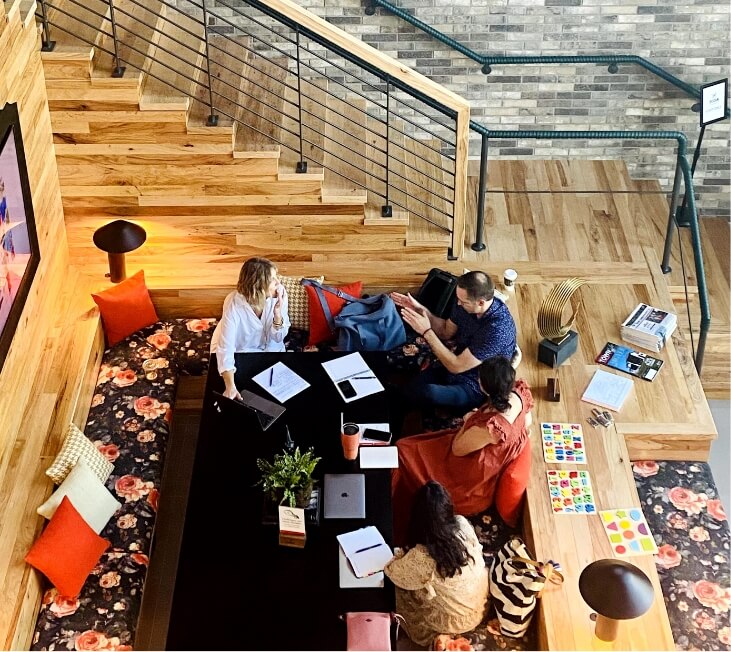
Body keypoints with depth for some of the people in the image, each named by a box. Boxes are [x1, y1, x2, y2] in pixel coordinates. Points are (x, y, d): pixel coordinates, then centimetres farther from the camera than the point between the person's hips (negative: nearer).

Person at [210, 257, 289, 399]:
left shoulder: (279, 294, -23)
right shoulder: (234, 303, -34)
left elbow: (278, 338, -16)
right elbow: (226, 347, -40)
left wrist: (277, 312, -37)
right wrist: (230, 387, -51)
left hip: (267, 350, 3)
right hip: (237, 352, -3)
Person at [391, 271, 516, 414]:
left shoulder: (498, 329, -33)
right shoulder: (466, 304, -10)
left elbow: (456, 366, -27)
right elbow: (446, 332, 10)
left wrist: (426, 331, -24)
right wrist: (421, 309, -6)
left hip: (475, 389, -7)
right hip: (456, 364, 8)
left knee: (424, 393, -30)